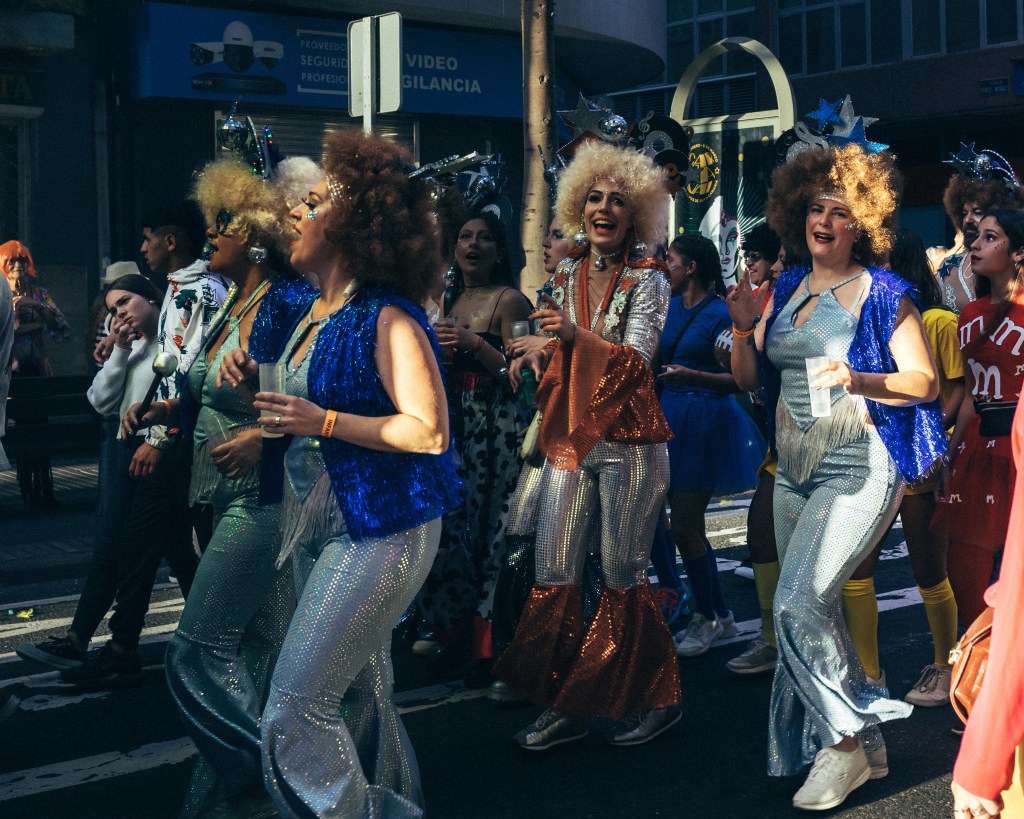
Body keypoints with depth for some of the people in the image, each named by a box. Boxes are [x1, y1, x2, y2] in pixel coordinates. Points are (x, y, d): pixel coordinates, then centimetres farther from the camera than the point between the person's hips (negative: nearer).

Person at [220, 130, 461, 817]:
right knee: (362, 696, 18)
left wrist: (322, 421, -23)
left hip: (380, 532, -9)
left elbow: (428, 431, -21)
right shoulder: (318, 313, 12)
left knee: (295, 711, -10)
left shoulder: (387, 318, -16)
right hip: (320, 526, 9)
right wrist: (255, 382, 5)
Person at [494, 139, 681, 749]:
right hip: (569, 441, 5)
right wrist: (538, 354, 0)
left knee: (625, 576, 0)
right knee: (555, 577, 2)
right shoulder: (567, 275, 12)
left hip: (627, 443, -5)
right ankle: (566, 707, 12)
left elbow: (637, 358, -16)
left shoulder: (647, 280, -4)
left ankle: (657, 701, 16)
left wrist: (577, 335, -30)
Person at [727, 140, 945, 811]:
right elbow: (749, 379, 12)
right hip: (795, 470, 7)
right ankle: (867, 749, 25)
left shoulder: (883, 294, -5)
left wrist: (859, 381, -23)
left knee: (798, 604, -17)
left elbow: (925, 382, -7)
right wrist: (744, 328, -6)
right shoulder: (787, 290, 11)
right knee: (816, 611, 11)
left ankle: (844, 741, 1)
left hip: (859, 470, -7)